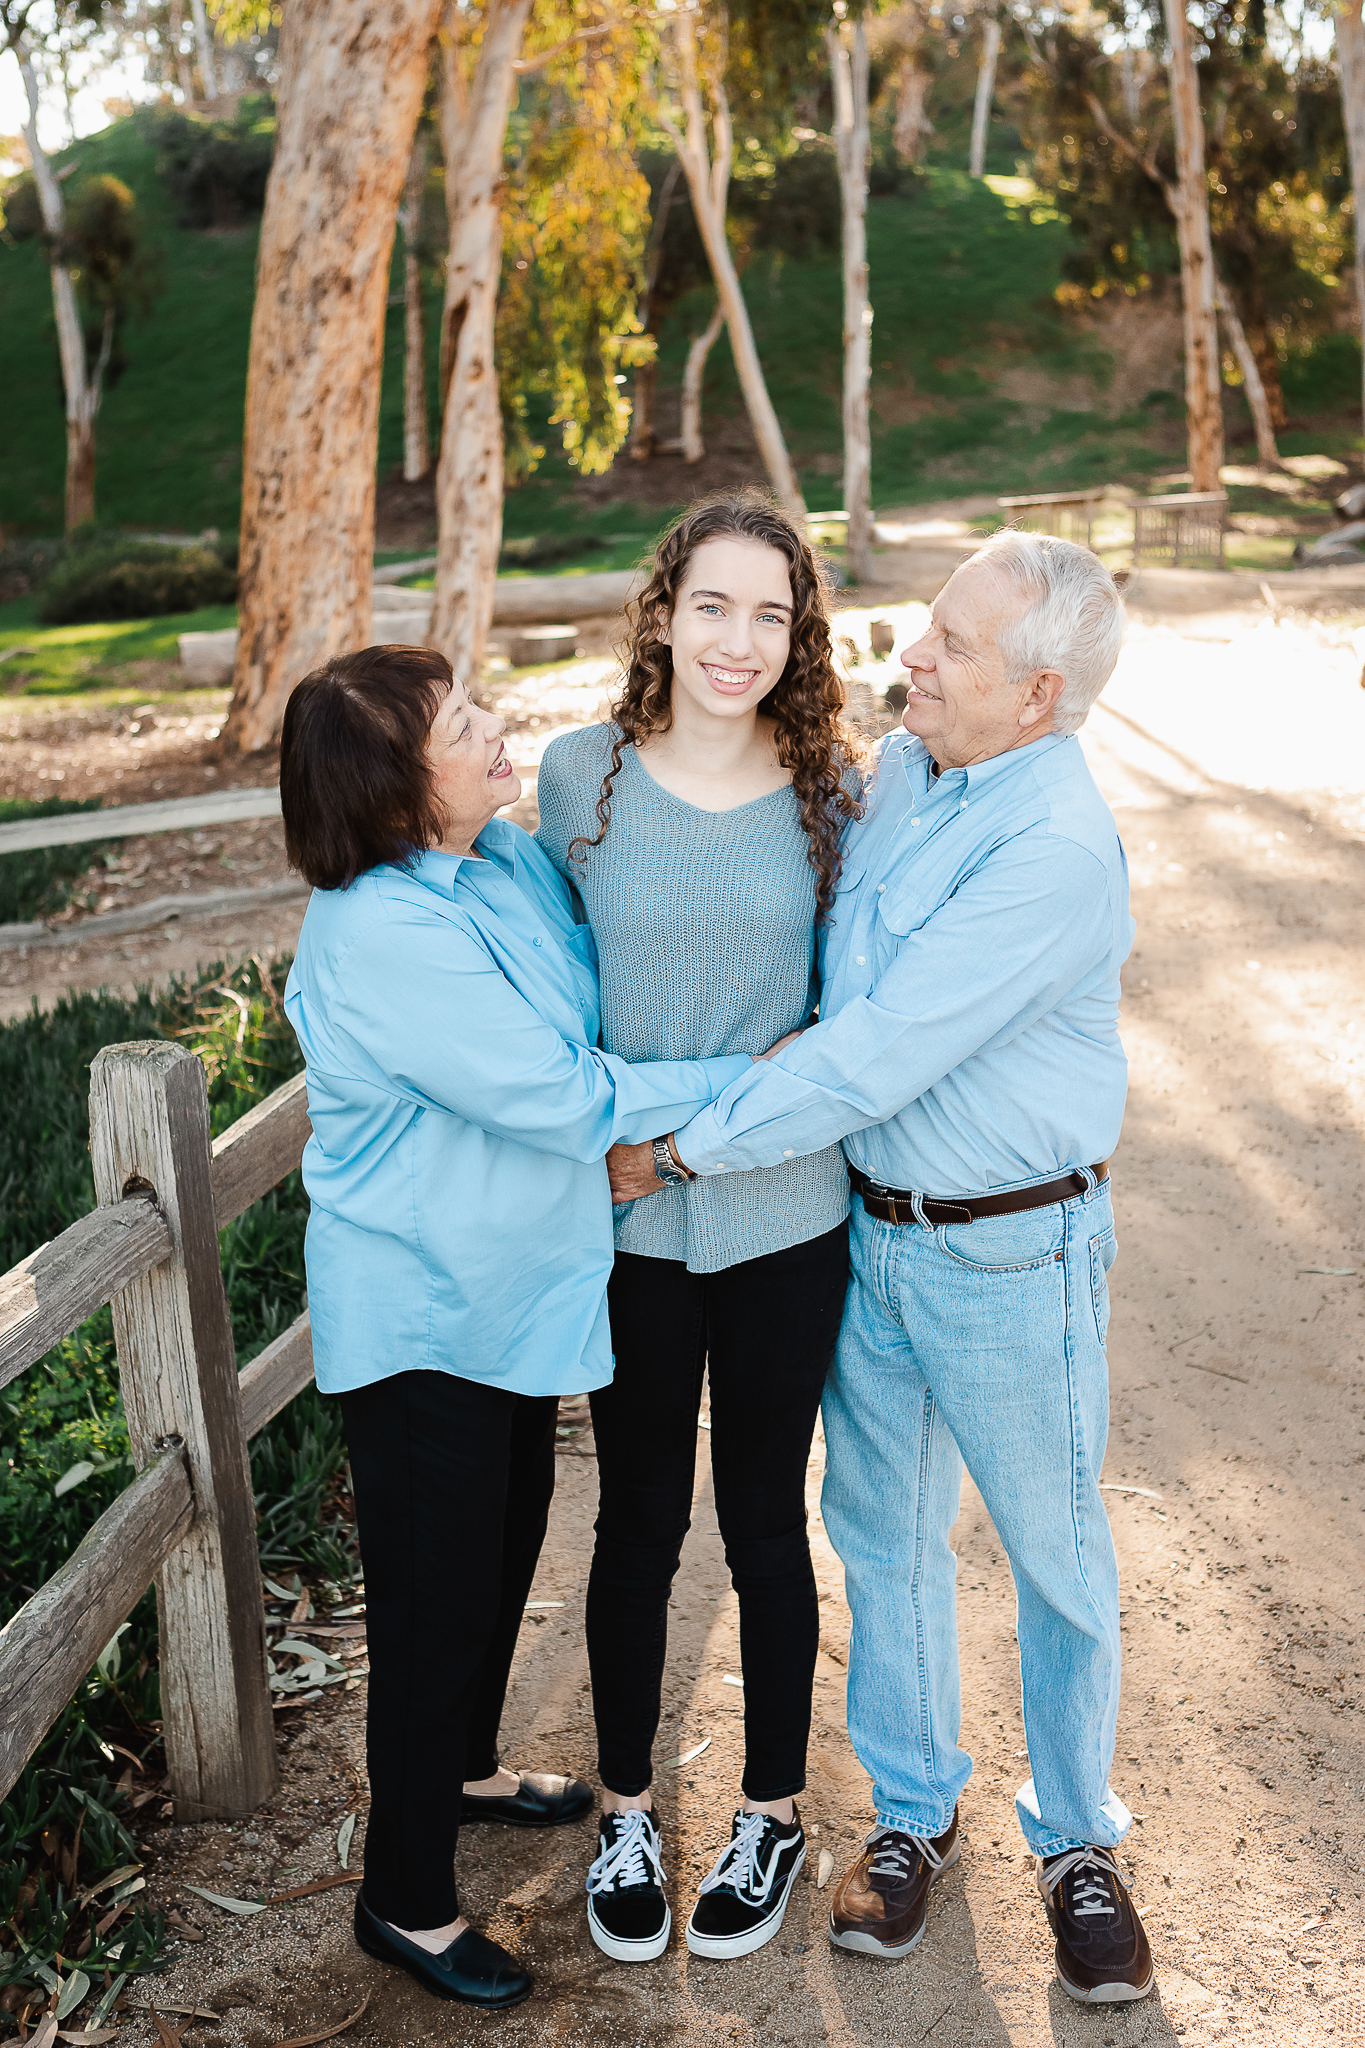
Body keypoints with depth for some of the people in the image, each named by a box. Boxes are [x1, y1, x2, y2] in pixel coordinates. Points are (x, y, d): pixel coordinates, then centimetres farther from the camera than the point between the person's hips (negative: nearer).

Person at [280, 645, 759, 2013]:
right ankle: (405, 1900, 26)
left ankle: (463, 1768, 51)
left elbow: (601, 982, 15)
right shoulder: (379, 940, -29)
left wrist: (635, 1115, -2)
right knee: (434, 1595, 6)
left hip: (513, 1287, 9)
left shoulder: (507, 857, -2)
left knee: (503, 1551, 25)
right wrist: (740, 1081, -17)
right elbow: (559, 1096, -26)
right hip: (418, 1320, -9)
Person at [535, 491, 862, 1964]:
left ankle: (772, 1814, 34)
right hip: (627, 1215, 0)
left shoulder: (827, 787, -4)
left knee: (764, 1523, 13)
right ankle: (625, 1812, 35)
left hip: (784, 1213, 0)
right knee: (638, 1522, 13)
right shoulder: (579, 774, -5)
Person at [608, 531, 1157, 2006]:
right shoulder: (898, 770, 0)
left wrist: (682, 1147, -20)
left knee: (1054, 1550, 12)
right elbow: (823, 981, 15)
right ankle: (912, 1813, 36)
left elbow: (875, 1054, -27)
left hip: (1010, 1252, -7)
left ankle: (1078, 1841, 33)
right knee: (882, 1531, 17)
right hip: (870, 1229, 7)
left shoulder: (1056, 850, -25)